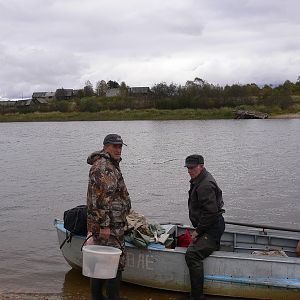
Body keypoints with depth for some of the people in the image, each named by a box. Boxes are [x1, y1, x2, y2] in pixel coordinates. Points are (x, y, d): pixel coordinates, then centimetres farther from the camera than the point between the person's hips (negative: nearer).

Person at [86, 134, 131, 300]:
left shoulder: (110, 165, 19)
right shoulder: (103, 167, -16)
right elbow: (101, 199, -22)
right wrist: (104, 225, -23)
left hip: (109, 224, 11)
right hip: (109, 226, -11)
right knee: (116, 262, -6)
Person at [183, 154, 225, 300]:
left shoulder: (205, 185, -20)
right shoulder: (198, 181, 15)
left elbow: (210, 212, -26)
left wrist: (198, 231, -17)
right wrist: (197, 229, 18)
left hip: (212, 228, -11)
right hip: (207, 227, 12)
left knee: (192, 255, -24)